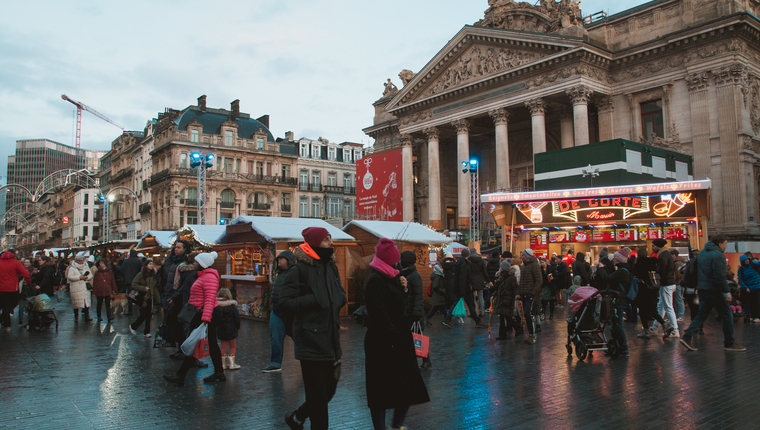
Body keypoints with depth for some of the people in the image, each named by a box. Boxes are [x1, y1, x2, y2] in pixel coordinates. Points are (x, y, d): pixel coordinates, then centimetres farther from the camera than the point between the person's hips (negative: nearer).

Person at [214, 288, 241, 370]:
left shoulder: (216, 308, -4)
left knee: (223, 346, 13)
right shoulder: (232, 307, -12)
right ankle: (231, 364, 5)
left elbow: (214, 319, 1)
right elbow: (237, 319, -8)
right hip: (231, 331, -3)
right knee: (233, 346, 8)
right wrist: (237, 327, 7)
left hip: (221, 331, 3)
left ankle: (224, 364, 16)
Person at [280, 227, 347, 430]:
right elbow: (284, 303, -15)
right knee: (318, 396, 2)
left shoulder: (331, 267, 12)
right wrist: (314, 300, -22)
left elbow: (340, 295, 22)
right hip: (312, 342, -8)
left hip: (331, 341, 8)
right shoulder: (301, 268, -12)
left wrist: (339, 298, -1)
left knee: (329, 390, 18)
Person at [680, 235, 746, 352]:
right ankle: (729, 343, 13)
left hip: (702, 290, 8)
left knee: (701, 315, 12)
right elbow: (720, 277, -21)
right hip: (714, 290, -8)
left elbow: (697, 271, 18)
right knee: (727, 315, 5)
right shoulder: (718, 255, -15)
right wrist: (727, 292, -16)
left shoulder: (701, 253, 13)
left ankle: (687, 336, 0)